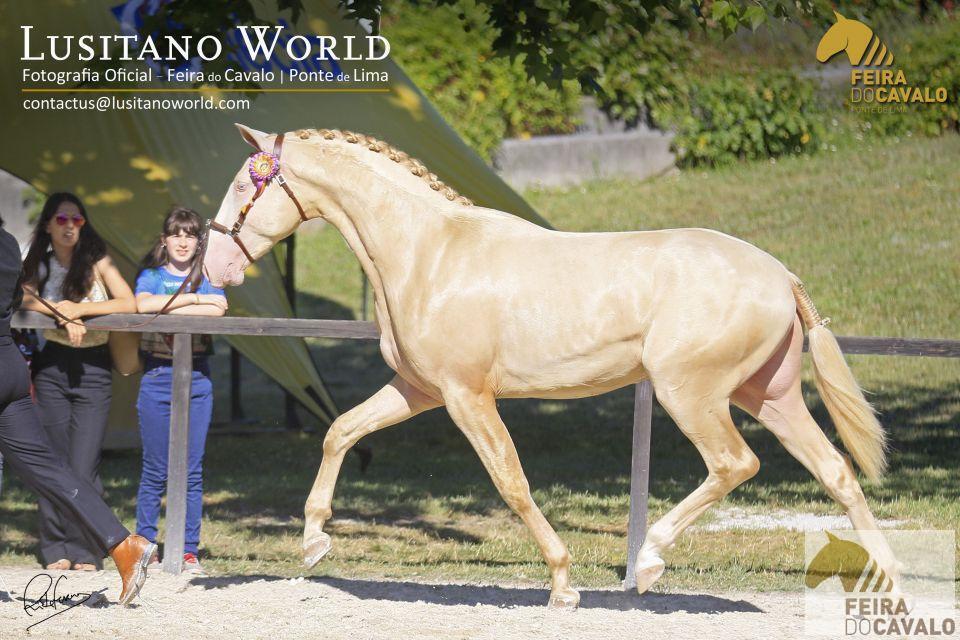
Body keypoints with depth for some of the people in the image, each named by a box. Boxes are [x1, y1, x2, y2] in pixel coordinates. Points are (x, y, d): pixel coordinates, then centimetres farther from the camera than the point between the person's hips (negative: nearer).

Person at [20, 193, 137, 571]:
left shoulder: (96, 262, 0)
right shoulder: (39, 266, 9)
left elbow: (129, 303, -10)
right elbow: (26, 300, -6)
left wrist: (80, 309, -17)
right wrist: (61, 311, -20)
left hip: (93, 368, -2)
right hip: (52, 366, 3)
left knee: (84, 466, -9)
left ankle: (85, 552, -3)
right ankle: (56, 551, 6)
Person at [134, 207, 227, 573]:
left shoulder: (207, 278, 10)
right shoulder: (151, 275, 7)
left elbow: (217, 310, -12)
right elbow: (142, 304, -16)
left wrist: (167, 309, -13)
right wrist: (194, 299, -14)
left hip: (197, 378, 1)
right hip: (157, 378, -1)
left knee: (192, 471, 0)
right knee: (155, 470, -1)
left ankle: (188, 550, 3)